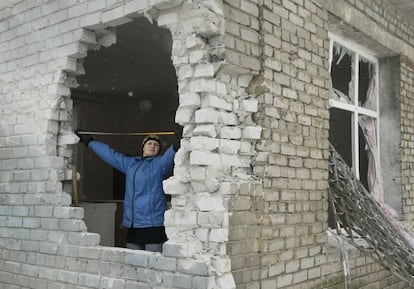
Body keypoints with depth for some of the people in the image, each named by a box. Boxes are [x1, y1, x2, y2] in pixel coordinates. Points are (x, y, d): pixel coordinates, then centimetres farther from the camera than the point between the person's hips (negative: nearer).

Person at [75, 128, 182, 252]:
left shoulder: (160, 163, 1)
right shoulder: (130, 163, 20)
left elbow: (169, 156, -21)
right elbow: (109, 154, 29)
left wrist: (176, 145, -44)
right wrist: (89, 141, 36)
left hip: (153, 225, -6)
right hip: (133, 225, 6)